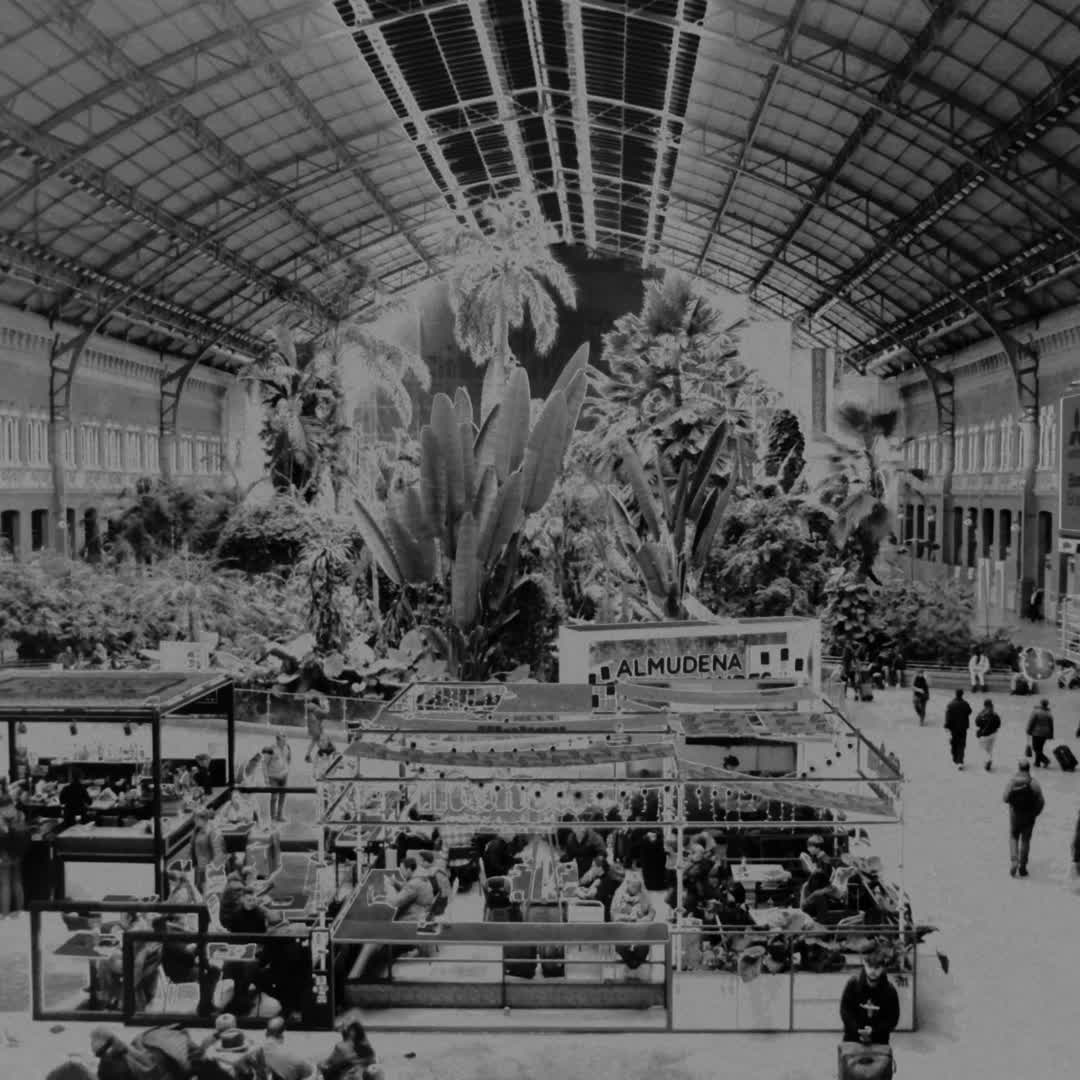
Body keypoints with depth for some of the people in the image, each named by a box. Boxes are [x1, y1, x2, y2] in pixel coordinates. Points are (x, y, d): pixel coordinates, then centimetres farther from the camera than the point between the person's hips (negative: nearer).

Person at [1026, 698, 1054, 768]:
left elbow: (1031, 722, -12)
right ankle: (1037, 763, 19)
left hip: (1037, 733, -5)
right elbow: (1051, 726, 3)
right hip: (1045, 733, 5)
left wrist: (1029, 732, -3)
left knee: (1036, 749, 0)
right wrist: (1051, 736, 11)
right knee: (1040, 748, 16)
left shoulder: (1036, 712, -13)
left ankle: (1045, 760, -15)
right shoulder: (1049, 714, 0)